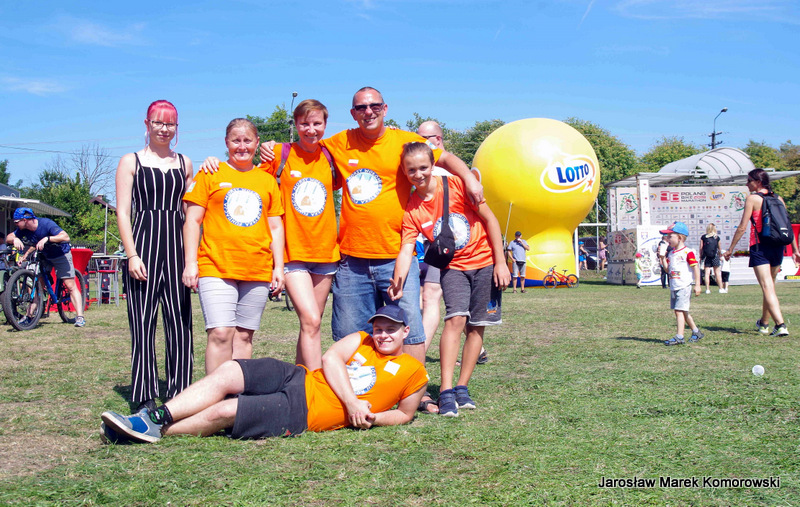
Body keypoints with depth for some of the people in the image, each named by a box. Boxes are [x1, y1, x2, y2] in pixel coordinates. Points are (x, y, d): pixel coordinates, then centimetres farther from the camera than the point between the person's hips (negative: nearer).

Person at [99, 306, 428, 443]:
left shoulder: (413, 372, 8)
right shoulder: (360, 341, 18)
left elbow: (405, 414, 11)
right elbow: (331, 359, 3)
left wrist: (371, 418, -9)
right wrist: (351, 401, -11)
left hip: (303, 413, -5)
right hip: (297, 379, 5)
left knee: (222, 412, -20)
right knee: (227, 373, -19)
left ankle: (155, 433, -6)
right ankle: (155, 417, -17)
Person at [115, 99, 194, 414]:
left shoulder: (184, 164, 16)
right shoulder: (131, 162, 7)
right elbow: (123, 213, 2)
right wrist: (132, 254, -8)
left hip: (177, 246, 3)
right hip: (144, 244, -3)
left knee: (180, 322, 0)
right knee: (143, 323, -3)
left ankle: (179, 394, 7)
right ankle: (145, 399, 1)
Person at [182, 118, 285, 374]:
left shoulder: (267, 180, 16)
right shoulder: (210, 175, 7)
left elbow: (276, 227, 17)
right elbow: (192, 220, 4)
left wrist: (279, 267, 9)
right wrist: (191, 262, -5)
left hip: (258, 272, 3)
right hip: (217, 268, -3)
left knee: (243, 336, 5)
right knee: (220, 334, -14)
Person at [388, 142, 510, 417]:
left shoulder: (456, 185, -13)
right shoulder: (411, 209, -7)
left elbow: (489, 219, -7)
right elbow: (406, 250, -13)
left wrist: (500, 262, -9)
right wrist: (398, 282, -32)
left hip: (485, 262, 0)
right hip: (453, 267, 1)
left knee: (477, 326, 1)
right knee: (456, 318, -19)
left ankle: (462, 387, 13)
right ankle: (446, 391, -19)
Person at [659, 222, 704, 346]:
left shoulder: (688, 252, -10)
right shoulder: (671, 253, 14)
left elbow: (696, 268, -11)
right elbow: (667, 269, 15)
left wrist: (697, 285, -14)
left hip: (684, 287, -9)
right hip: (673, 288, 9)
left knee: (679, 311, -13)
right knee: (682, 311, 14)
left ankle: (679, 336, -15)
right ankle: (696, 332, 27)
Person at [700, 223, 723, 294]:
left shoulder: (703, 237, 2)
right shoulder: (717, 237, 3)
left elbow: (701, 248, 2)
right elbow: (719, 248, 12)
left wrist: (701, 257, 10)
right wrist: (719, 256, 26)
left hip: (706, 256, 0)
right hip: (715, 256, 0)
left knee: (707, 273, 1)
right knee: (717, 273, 5)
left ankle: (707, 289, -2)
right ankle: (721, 288, 7)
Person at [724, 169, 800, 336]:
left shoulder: (752, 198, -6)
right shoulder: (778, 199, 9)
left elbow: (742, 227, -8)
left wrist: (730, 249, -1)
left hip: (760, 247, -6)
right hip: (778, 247, 6)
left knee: (767, 288, -9)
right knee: (769, 286, 19)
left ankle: (781, 325, -21)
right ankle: (764, 323, 33)